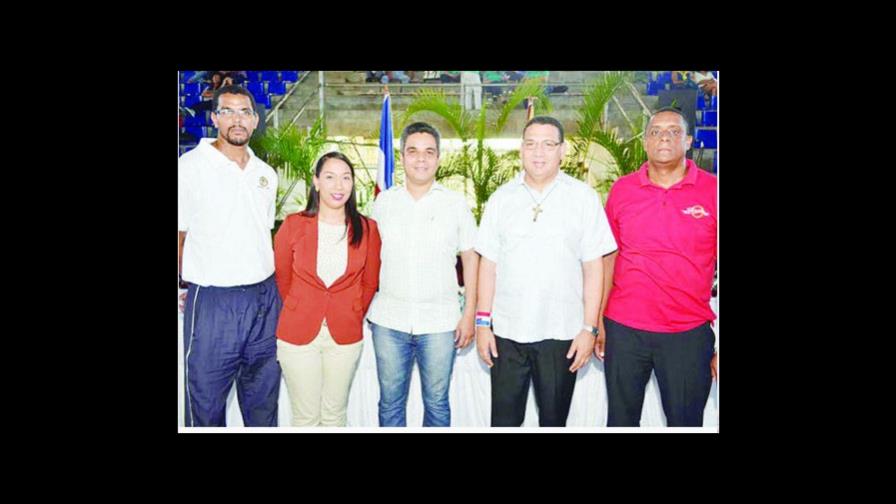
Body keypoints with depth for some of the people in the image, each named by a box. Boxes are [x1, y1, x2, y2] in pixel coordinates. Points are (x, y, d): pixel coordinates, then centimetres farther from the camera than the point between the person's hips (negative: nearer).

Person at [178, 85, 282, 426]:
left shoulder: (266, 174, 11)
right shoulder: (189, 166, -4)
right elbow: (180, 236, -1)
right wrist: (191, 282, 1)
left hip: (265, 299, 5)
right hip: (212, 302, -4)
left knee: (263, 404, 16)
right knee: (206, 405, 7)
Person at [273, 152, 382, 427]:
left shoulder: (367, 229, -3)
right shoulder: (293, 225, -7)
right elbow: (283, 279, 5)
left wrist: (352, 318, 9)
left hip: (346, 337, 1)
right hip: (297, 335, -1)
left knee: (334, 414, 15)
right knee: (306, 416, 10)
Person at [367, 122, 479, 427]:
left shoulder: (456, 203, 0)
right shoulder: (384, 201, 5)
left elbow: (470, 257, 3)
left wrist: (469, 313, -1)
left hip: (439, 322, -1)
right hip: (388, 321, 2)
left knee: (436, 402, 10)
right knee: (390, 402, 12)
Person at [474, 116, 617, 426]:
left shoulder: (584, 197, 1)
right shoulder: (501, 198, 6)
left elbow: (593, 267, -1)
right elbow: (489, 264, 6)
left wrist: (589, 328, -5)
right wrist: (483, 322, 3)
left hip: (561, 332, -1)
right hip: (506, 331, 2)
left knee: (553, 419, 13)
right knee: (504, 419, 8)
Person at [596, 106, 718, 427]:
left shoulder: (711, 191, -3)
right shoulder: (622, 189, 3)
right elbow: (608, 258, 7)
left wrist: (718, 341, -4)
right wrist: (597, 321, 5)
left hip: (689, 332, -1)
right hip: (623, 329, 2)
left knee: (685, 421, 11)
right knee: (620, 420, 15)